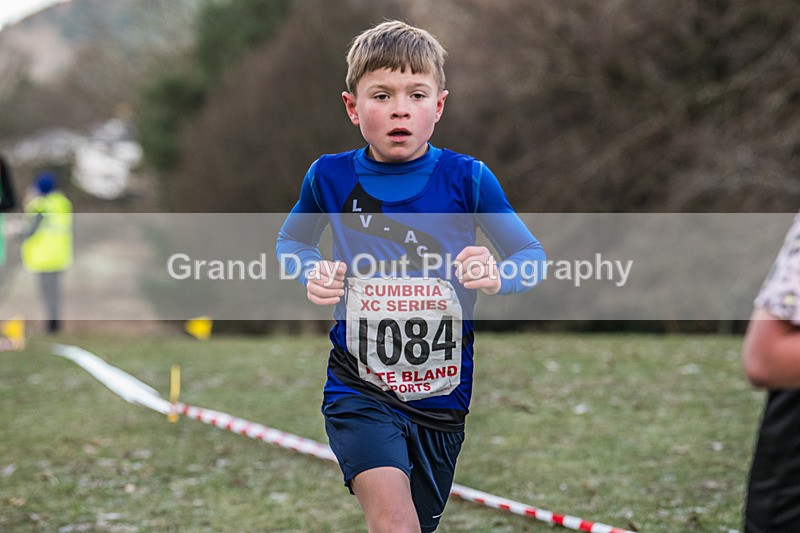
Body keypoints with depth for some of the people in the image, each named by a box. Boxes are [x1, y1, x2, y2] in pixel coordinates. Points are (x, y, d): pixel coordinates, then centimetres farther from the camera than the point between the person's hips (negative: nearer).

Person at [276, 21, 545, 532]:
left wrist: (499, 275, -23)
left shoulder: (466, 178, -7)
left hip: (441, 398, 2)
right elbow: (292, 241, 16)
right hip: (359, 389, -2)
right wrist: (313, 272, -7)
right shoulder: (331, 177, -3)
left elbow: (532, 255, 0)